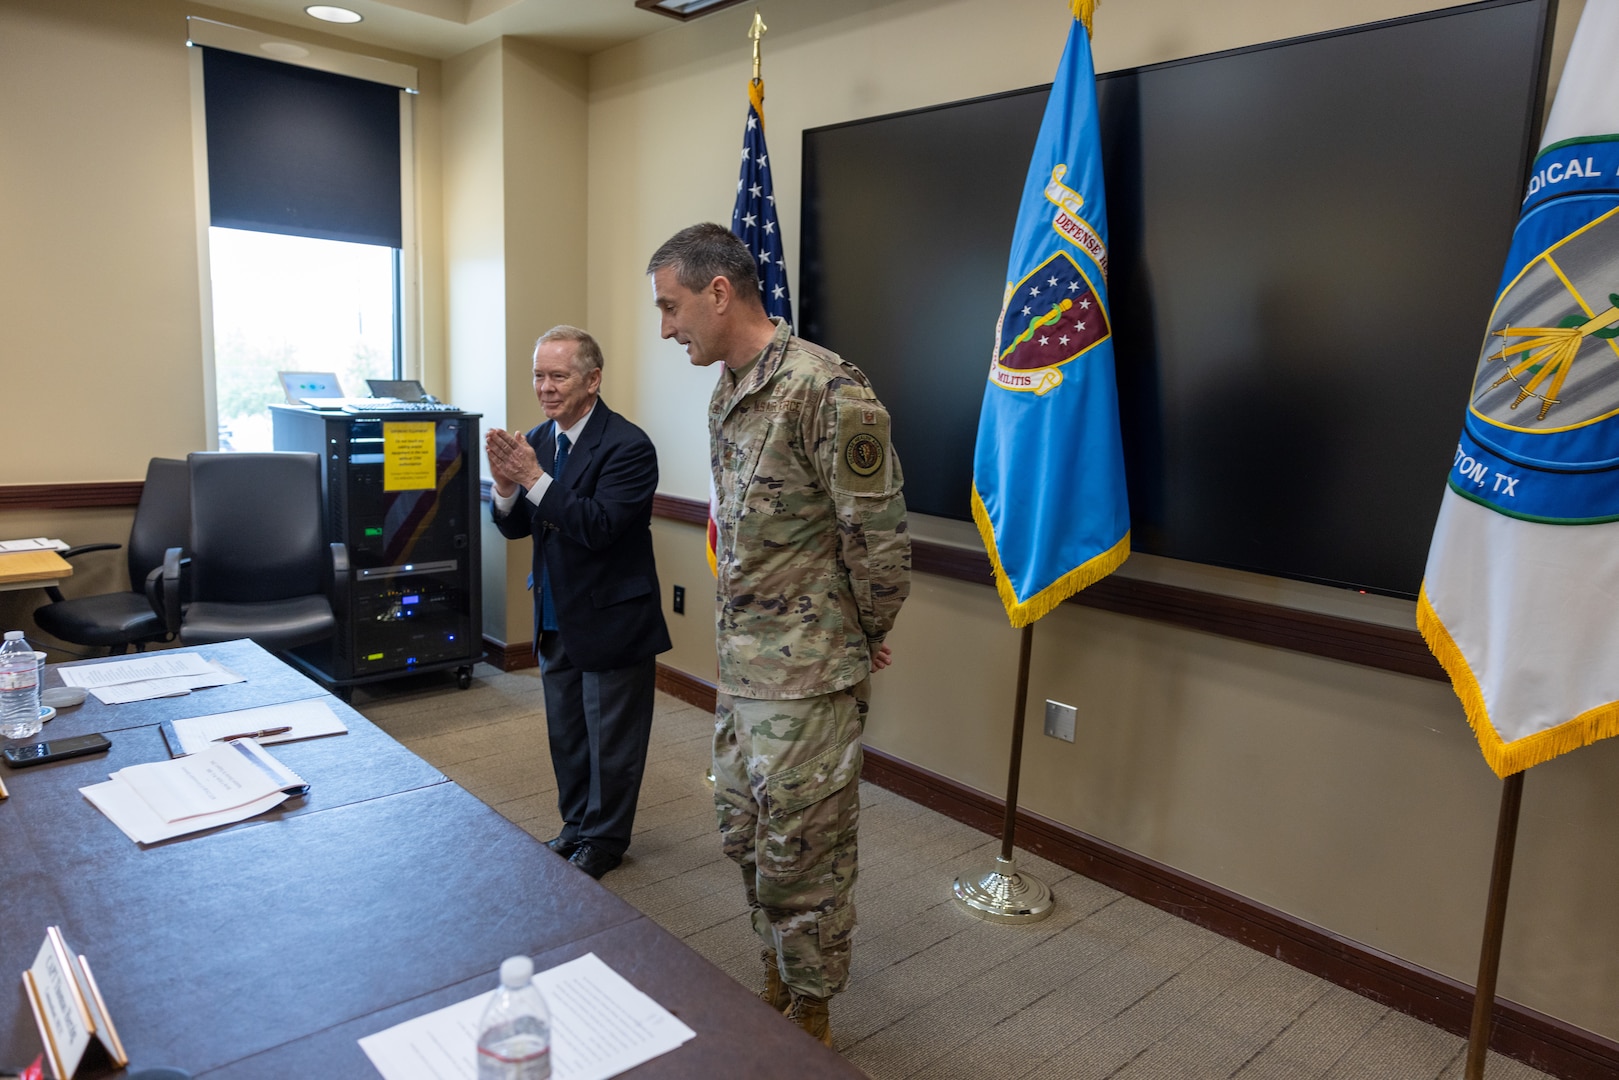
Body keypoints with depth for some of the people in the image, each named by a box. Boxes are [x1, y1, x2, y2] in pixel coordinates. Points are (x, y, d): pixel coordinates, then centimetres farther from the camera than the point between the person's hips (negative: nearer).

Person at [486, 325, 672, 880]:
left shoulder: (627, 445, -19)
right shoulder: (537, 440, 4)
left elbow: (599, 527, -27)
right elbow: (515, 528, 6)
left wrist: (533, 477, -28)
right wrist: (506, 484, -15)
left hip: (611, 621, -7)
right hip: (557, 619, 7)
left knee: (611, 740, 9)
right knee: (565, 734, 20)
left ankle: (603, 840, 27)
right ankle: (576, 825, 39)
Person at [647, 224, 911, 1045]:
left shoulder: (826, 390, -20)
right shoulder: (725, 395, 9)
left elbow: (878, 536, -16)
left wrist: (866, 639, -4)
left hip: (808, 675, -8)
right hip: (739, 666, 9)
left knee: (799, 853, 6)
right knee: (745, 835, 20)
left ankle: (810, 1021, 29)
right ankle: (776, 988, 42)